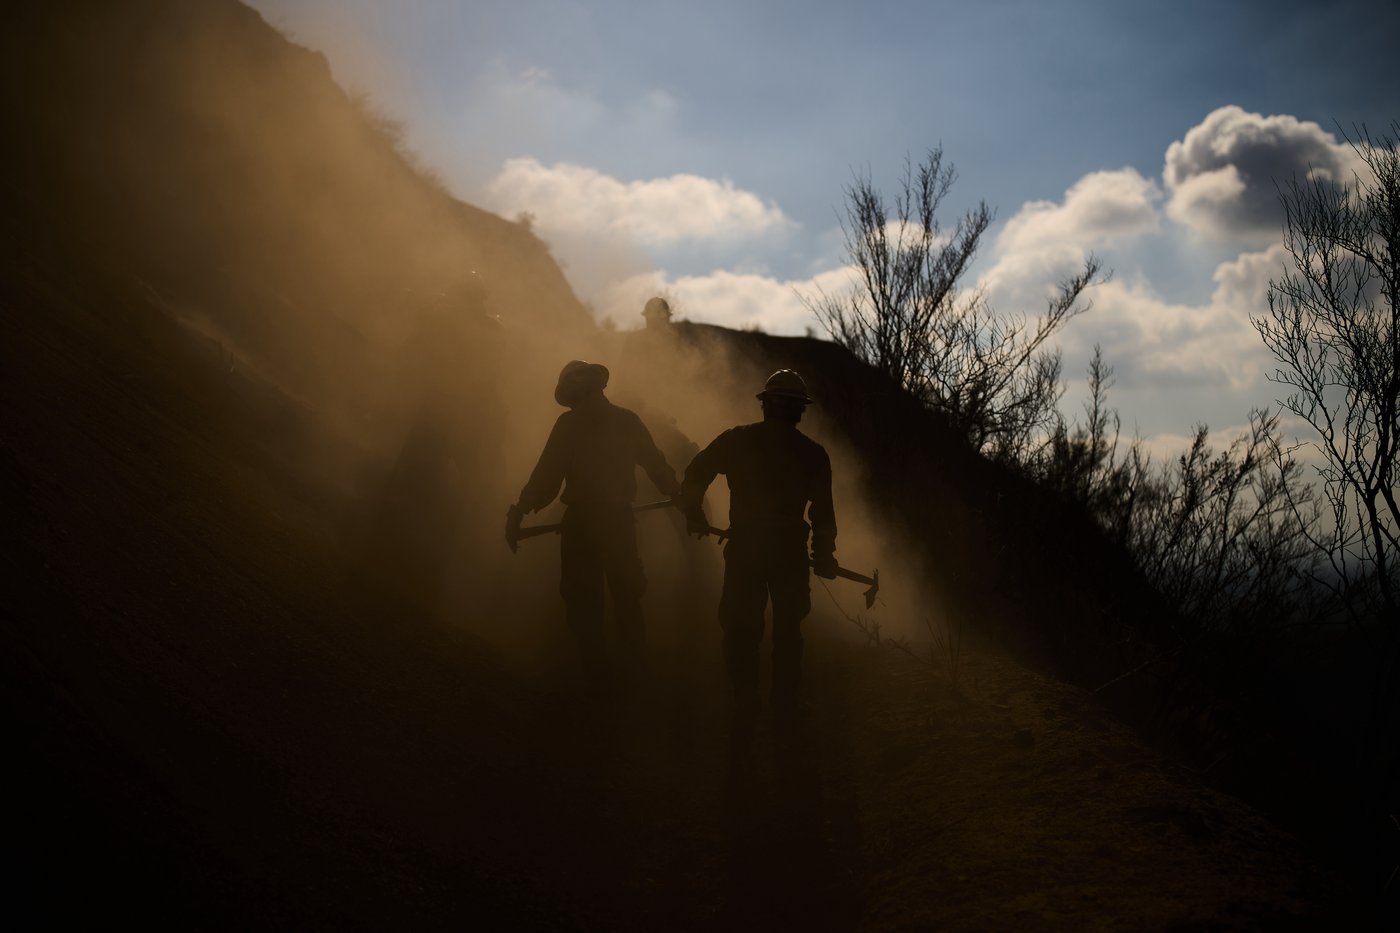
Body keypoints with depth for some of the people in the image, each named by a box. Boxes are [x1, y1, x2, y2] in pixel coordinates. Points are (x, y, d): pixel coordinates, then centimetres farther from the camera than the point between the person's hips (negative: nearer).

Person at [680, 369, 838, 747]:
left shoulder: (737, 440, -1)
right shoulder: (813, 453, -2)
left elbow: (694, 476, -1)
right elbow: (822, 511, -3)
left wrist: (694, 515, 13)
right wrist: (824, 554, 7)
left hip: (744, 549, 0)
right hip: (790, 550, 1)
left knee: (741, 631, 6)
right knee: (787, 630, 16)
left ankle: (744, 713, -2)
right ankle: (784, 711, 21)